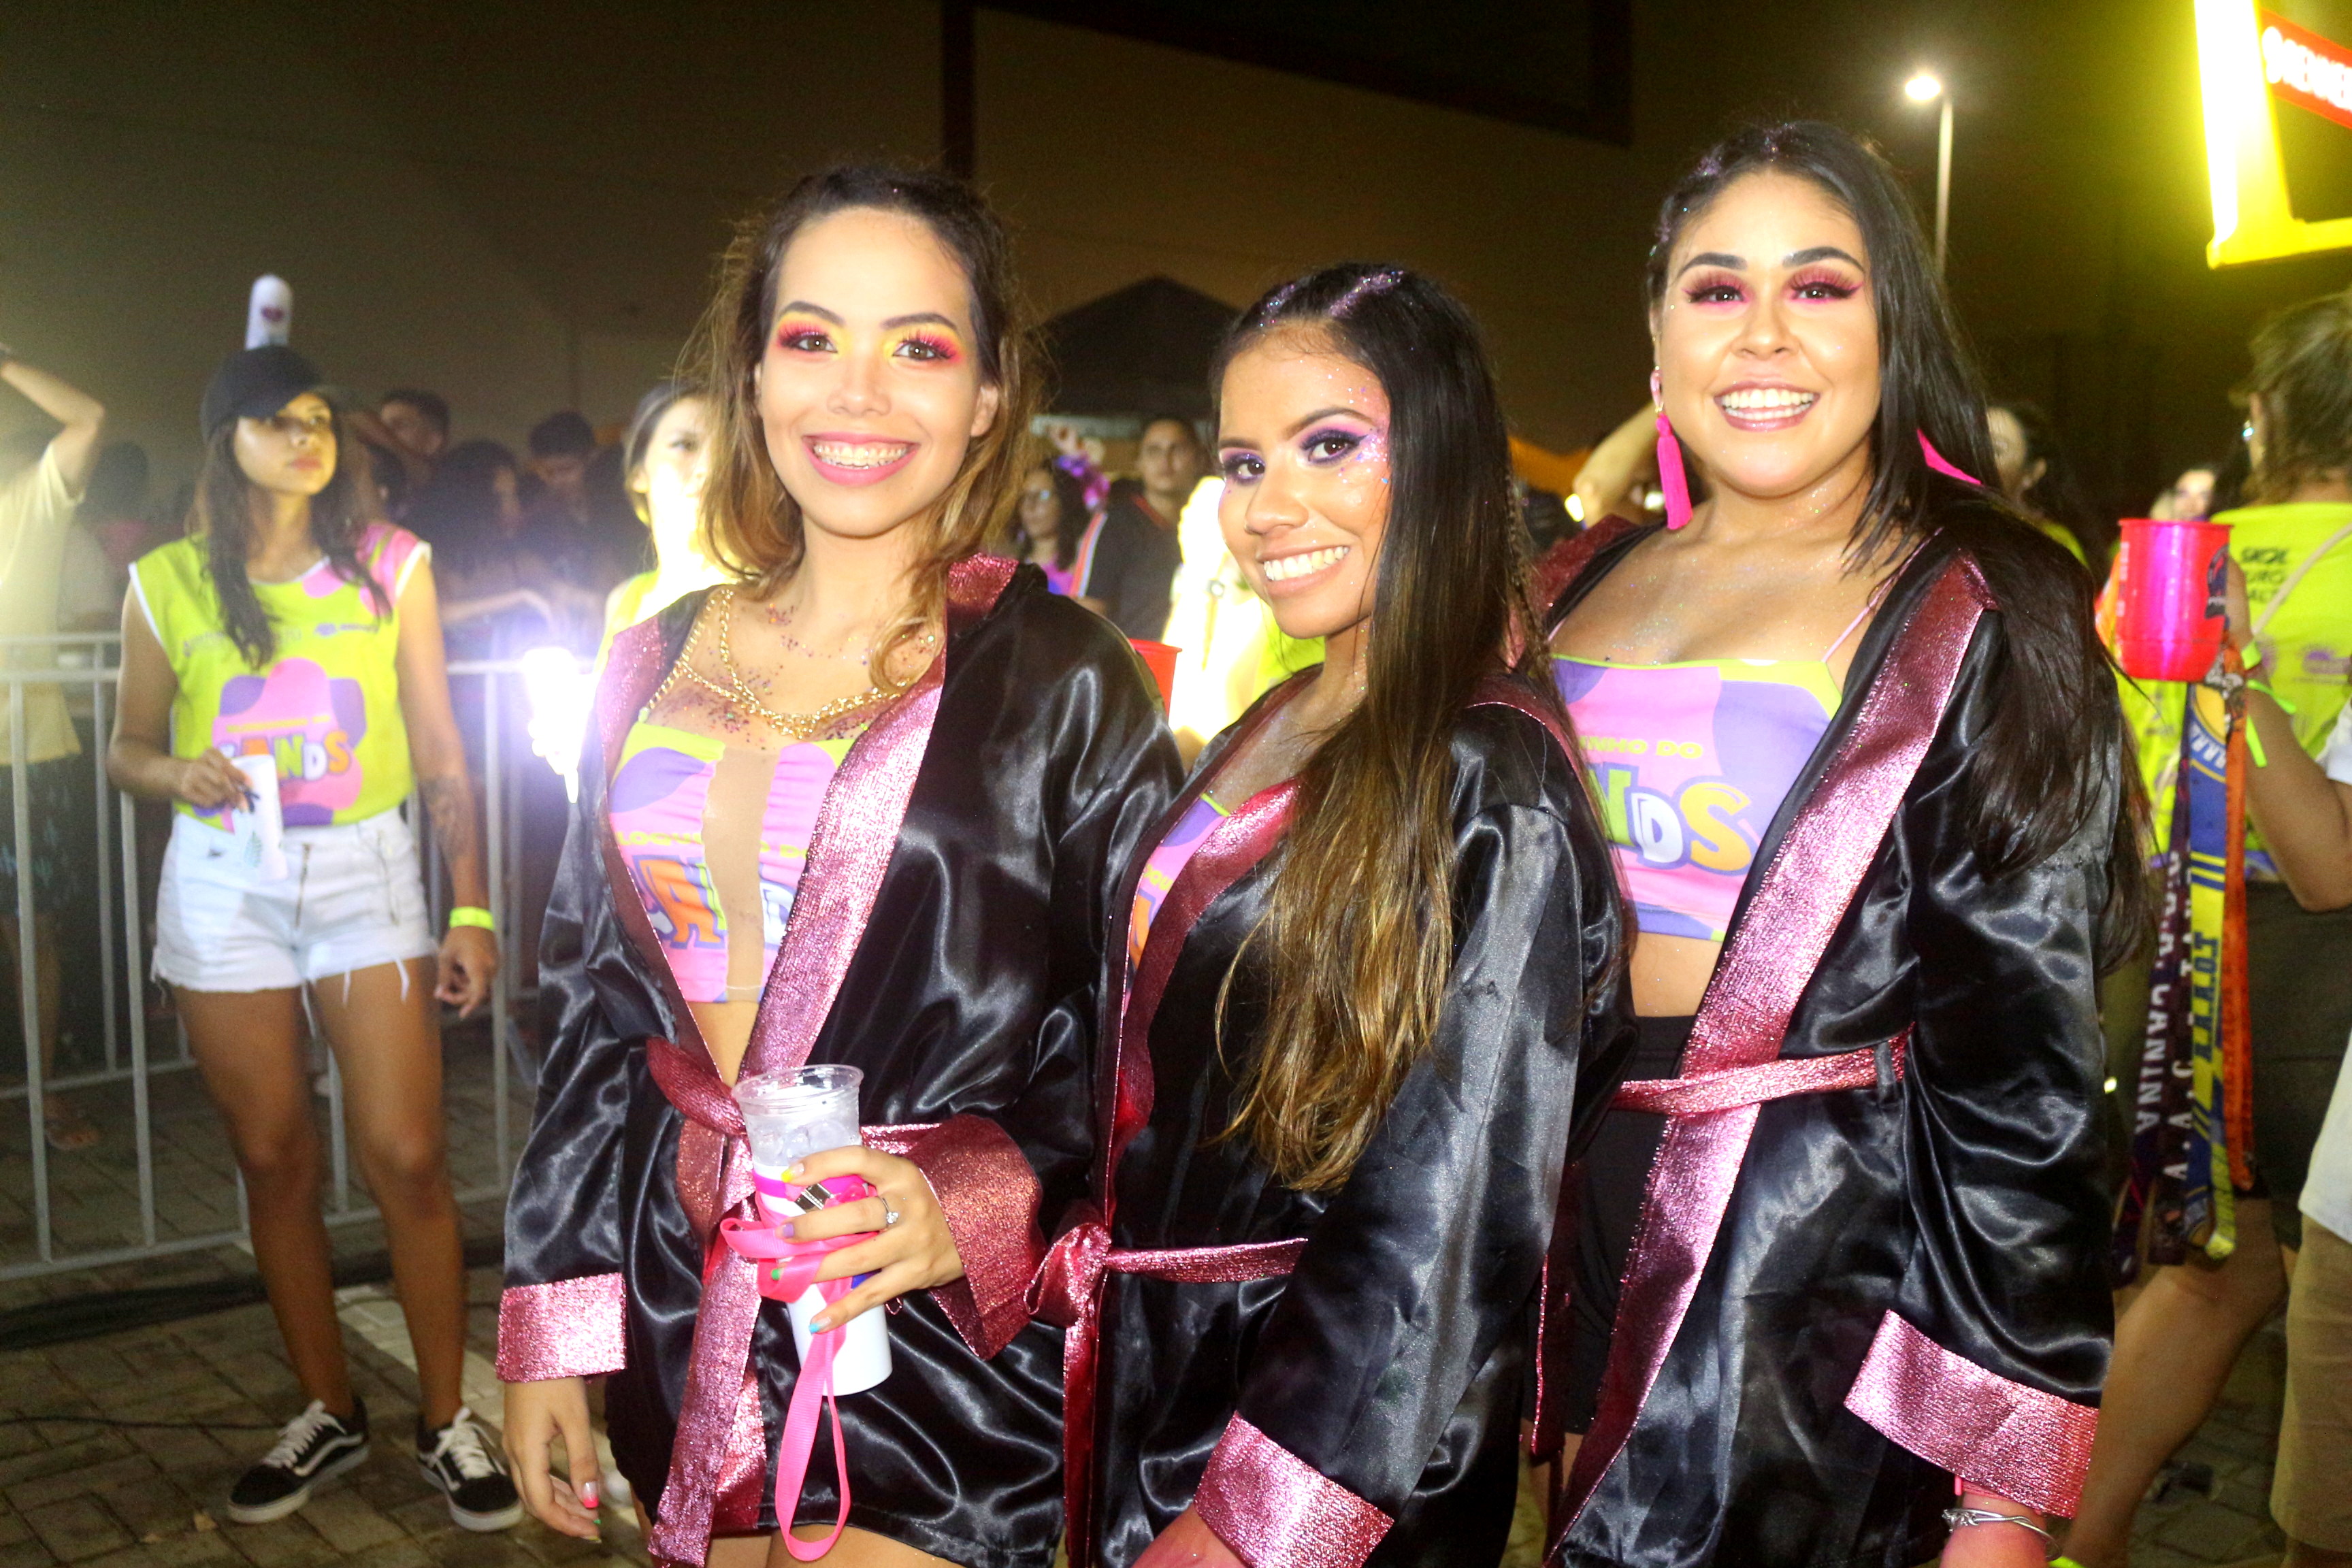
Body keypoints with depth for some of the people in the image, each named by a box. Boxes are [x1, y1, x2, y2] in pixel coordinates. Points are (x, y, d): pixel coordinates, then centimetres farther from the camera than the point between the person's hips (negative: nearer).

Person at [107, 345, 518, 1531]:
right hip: (221, 887, 2)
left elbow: (440, 753, 1)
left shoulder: (390, 564, 1)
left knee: (407, 1159, -4)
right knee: (273, 1163, 9)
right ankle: (328, 1413, 26)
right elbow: (127, 748, 11)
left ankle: (447, 1420, 12)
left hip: (364, 873, -1)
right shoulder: (168, 583, 3)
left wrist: (472, 910, -4)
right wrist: (177, 774, -13)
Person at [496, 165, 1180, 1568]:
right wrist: (550, 1324, 9)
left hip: (947, 1333, -4)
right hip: (685, 1325, 4)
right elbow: (592, 1014, 11)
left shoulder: (1062, 679, -8)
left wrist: (973, 1204, -22)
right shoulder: (661, 665, 6)